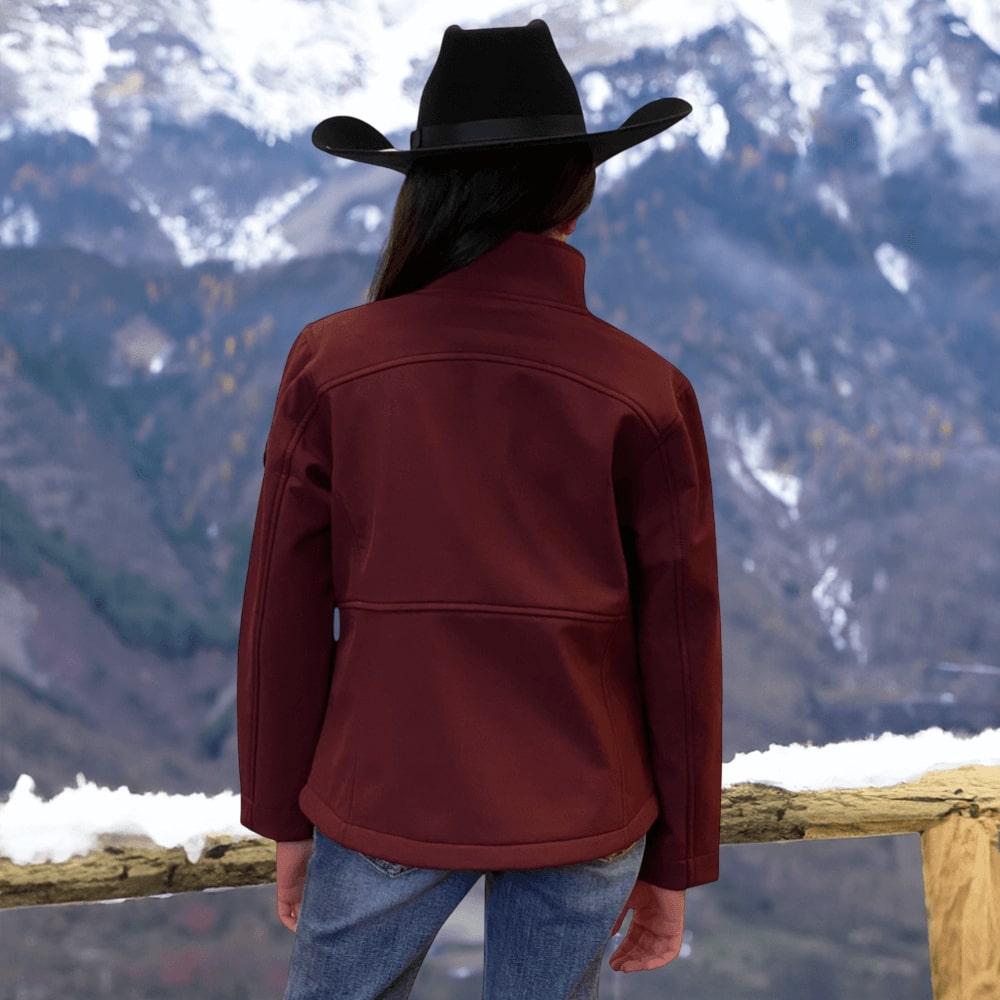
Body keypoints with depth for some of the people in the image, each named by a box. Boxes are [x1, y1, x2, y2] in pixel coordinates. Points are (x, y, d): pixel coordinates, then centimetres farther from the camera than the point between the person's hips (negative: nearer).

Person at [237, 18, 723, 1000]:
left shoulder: (330, 363, -9)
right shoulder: (646, 391, -9)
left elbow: (285, 614, -4)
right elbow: (679, 649, -5)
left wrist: (284, 815, 9)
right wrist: (676, 861, 7)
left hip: (388, 797, 0)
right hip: (585, 810, 1)